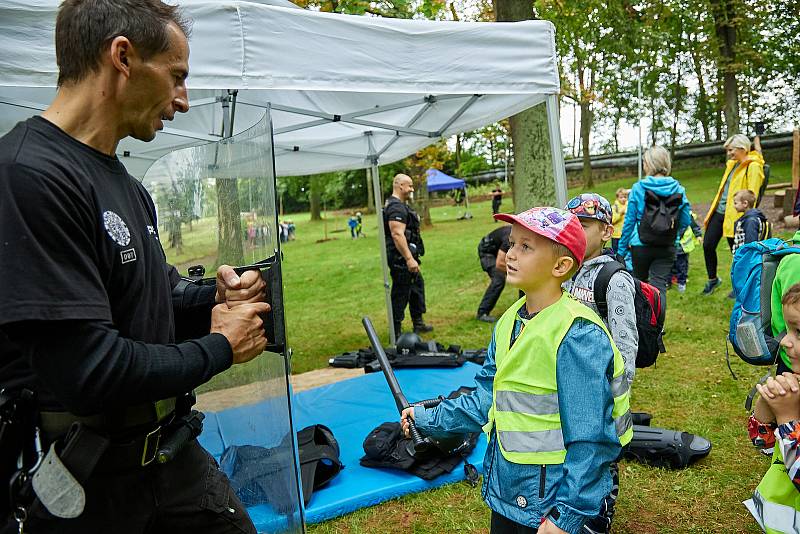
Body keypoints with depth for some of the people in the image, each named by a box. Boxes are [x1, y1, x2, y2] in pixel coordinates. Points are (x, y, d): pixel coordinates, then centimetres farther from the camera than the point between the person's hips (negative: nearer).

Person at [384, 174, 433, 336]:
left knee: (417, 286, 21)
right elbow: (397, 234, -28)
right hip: (401, 258, -11)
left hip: (404, 257, 11)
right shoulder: (396, 207, -18)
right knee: (400, 294, -4)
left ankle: (418, 324, 33)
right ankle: (396, 333, 4)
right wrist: (409, 258, -30)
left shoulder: (401, 205, 17)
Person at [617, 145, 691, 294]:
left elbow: (629, 221, -4)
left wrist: (621, 249, 3)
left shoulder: (638, 188, -6)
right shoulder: (678, 189, 0)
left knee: (640, 283, 18)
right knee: (659, 284, -4)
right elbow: (685, 221, 3)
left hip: (641, 245, -1)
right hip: (667, 248, 1)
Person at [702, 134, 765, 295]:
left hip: (734, 216, -8)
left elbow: (751, 196, -18)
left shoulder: (753, 167, -12)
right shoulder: (732, 164, 15)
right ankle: (713, 279, 27)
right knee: (708, 245, 7)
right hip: (718, 212, 8)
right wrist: (710, 214, 18)